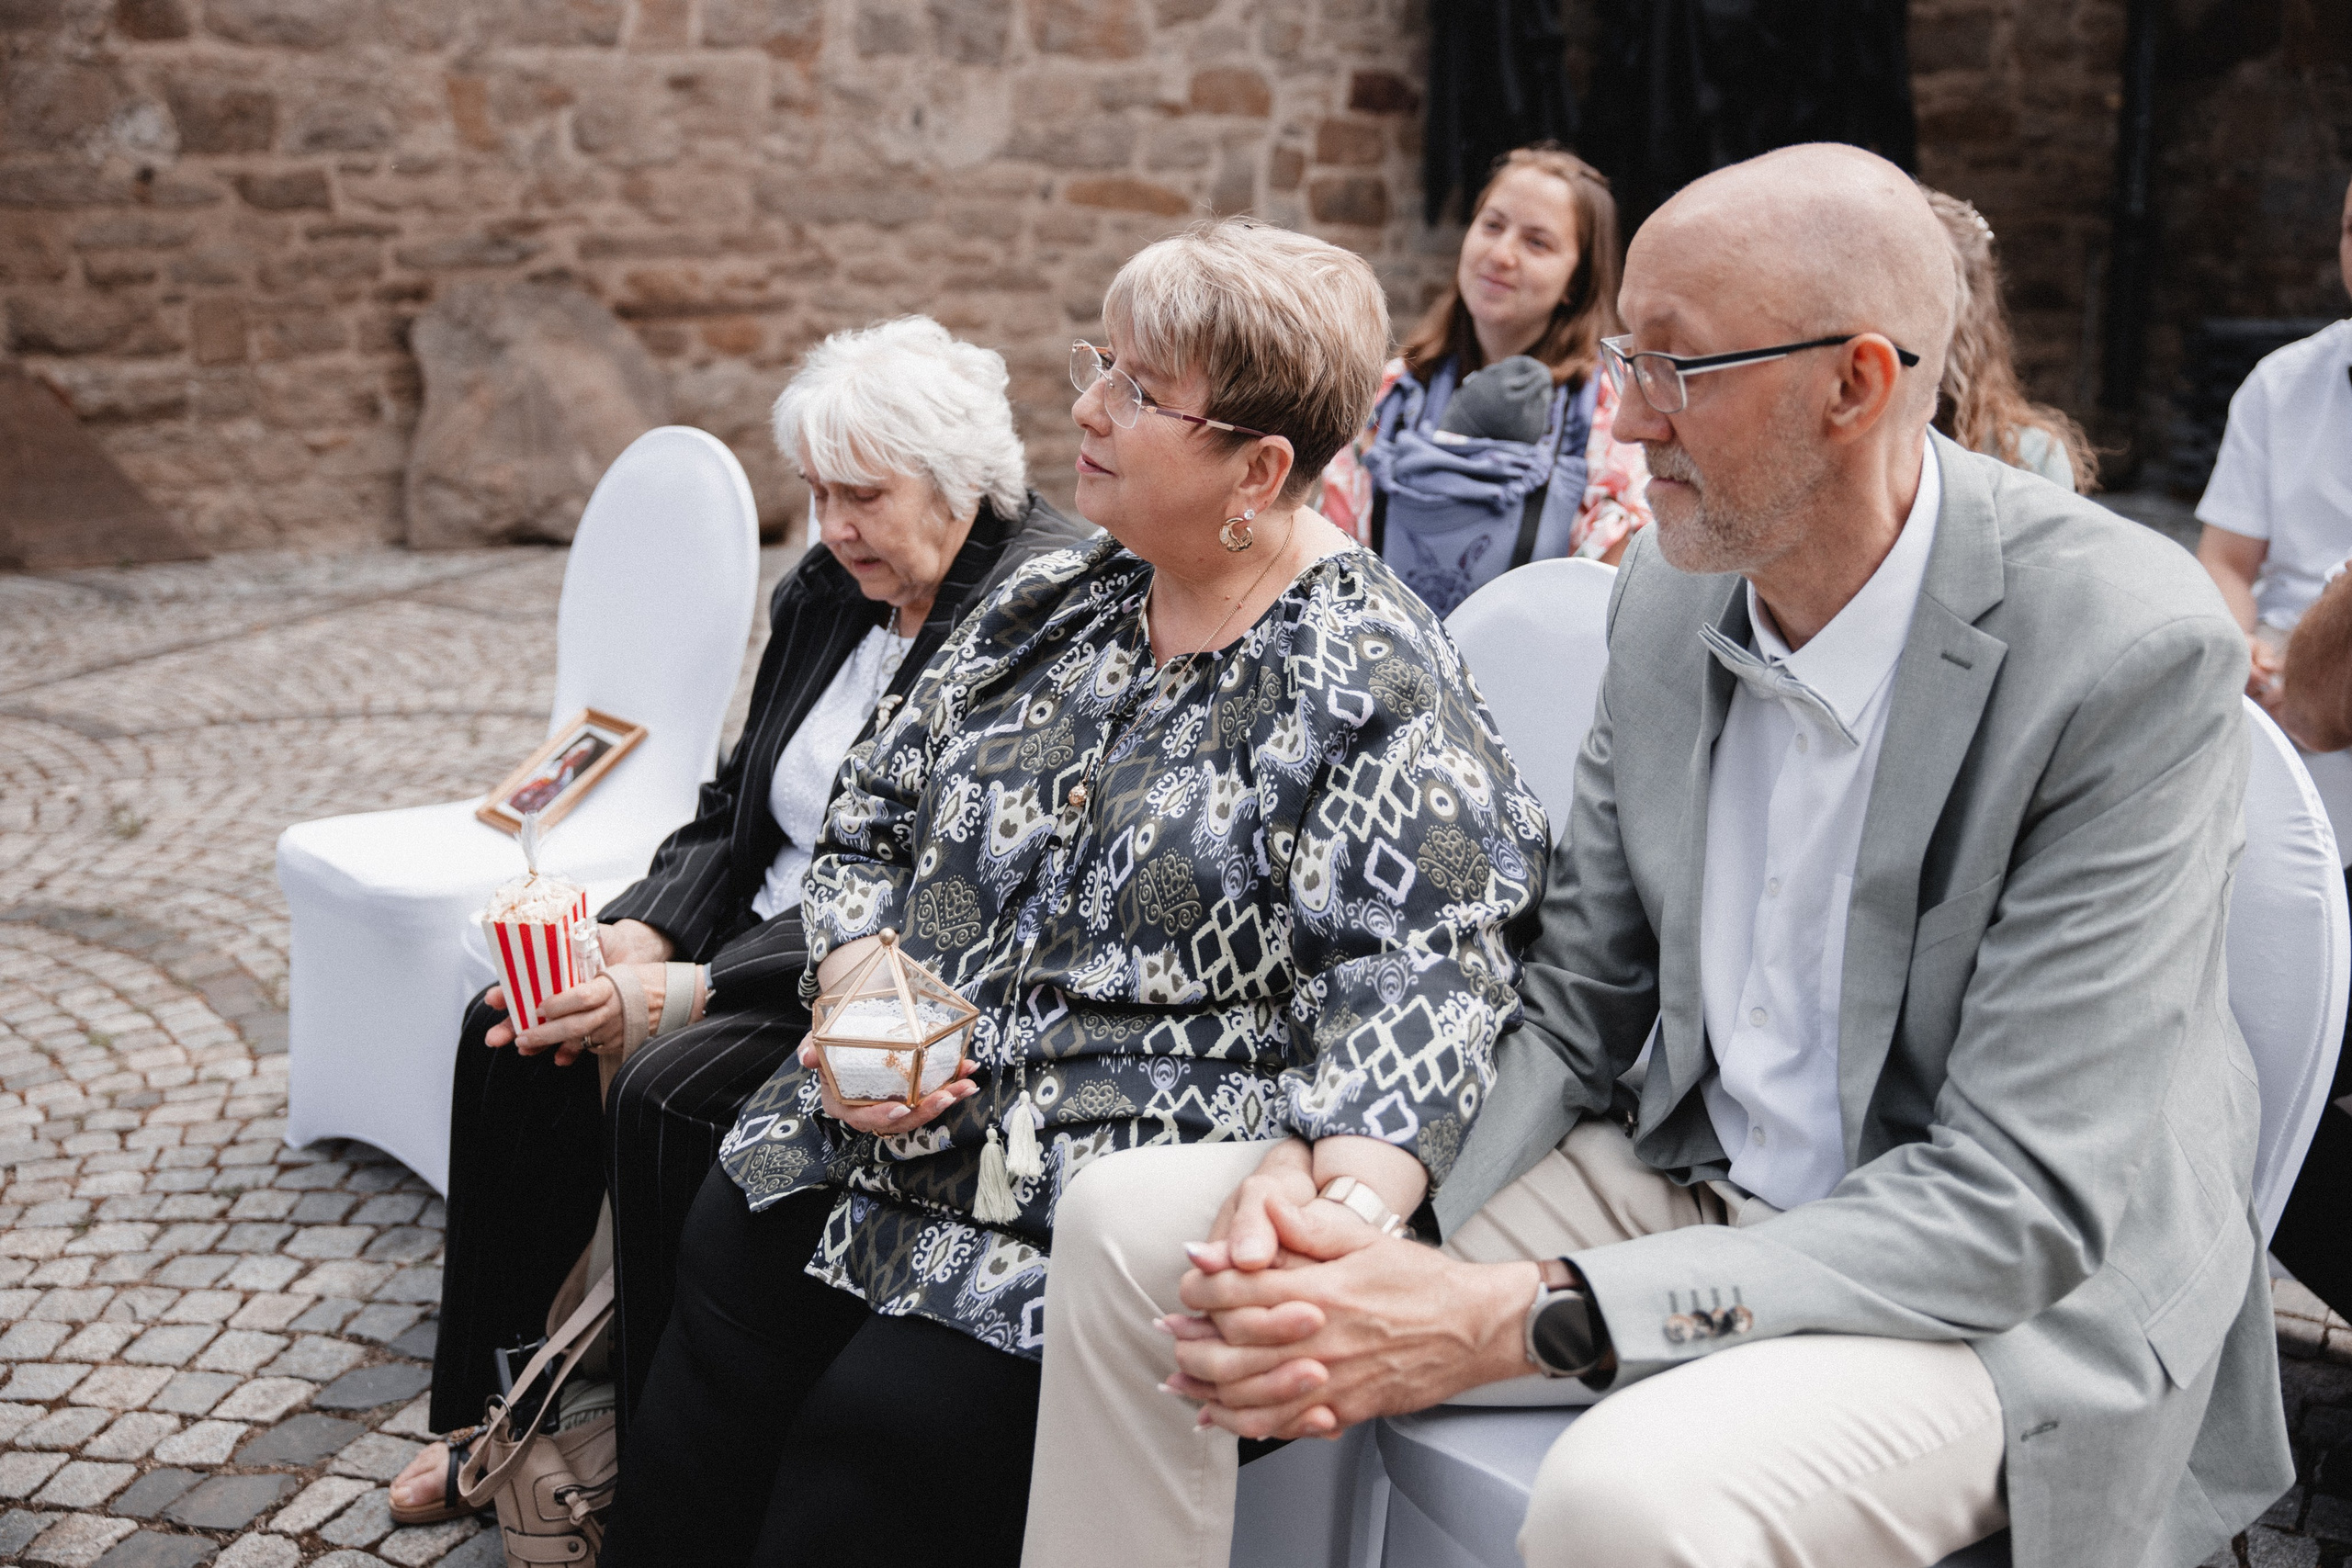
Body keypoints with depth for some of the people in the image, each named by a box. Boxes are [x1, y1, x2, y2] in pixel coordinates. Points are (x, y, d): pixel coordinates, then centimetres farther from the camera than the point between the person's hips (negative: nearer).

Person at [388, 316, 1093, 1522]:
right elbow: (733, 811, 13)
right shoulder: (825, 592, 8)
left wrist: (694, 988, -26)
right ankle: (493, 1413, 8)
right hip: (770, 937, 9)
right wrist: (643, 933, -8)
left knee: (668, 1094, -27)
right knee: (512, 1037, -6)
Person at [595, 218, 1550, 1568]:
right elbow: (873, 824, 17)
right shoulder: (1051, 611, 12)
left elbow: (1410, 991, -18)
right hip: (900, 1139, 6)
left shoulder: (1372, 685, -9)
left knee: (890, 1434, -22)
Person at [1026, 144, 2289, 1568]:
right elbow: (1573, 1008, 5)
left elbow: (2023, 1200, -24)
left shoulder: (2135, 654, -22)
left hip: (2013, 1286, -6)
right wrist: (1366, 1238, -16)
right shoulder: (1676, 586, -1)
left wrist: (1518, 1318, -31)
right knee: (1130, 1223, -5)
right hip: (1684, 1176, 6)